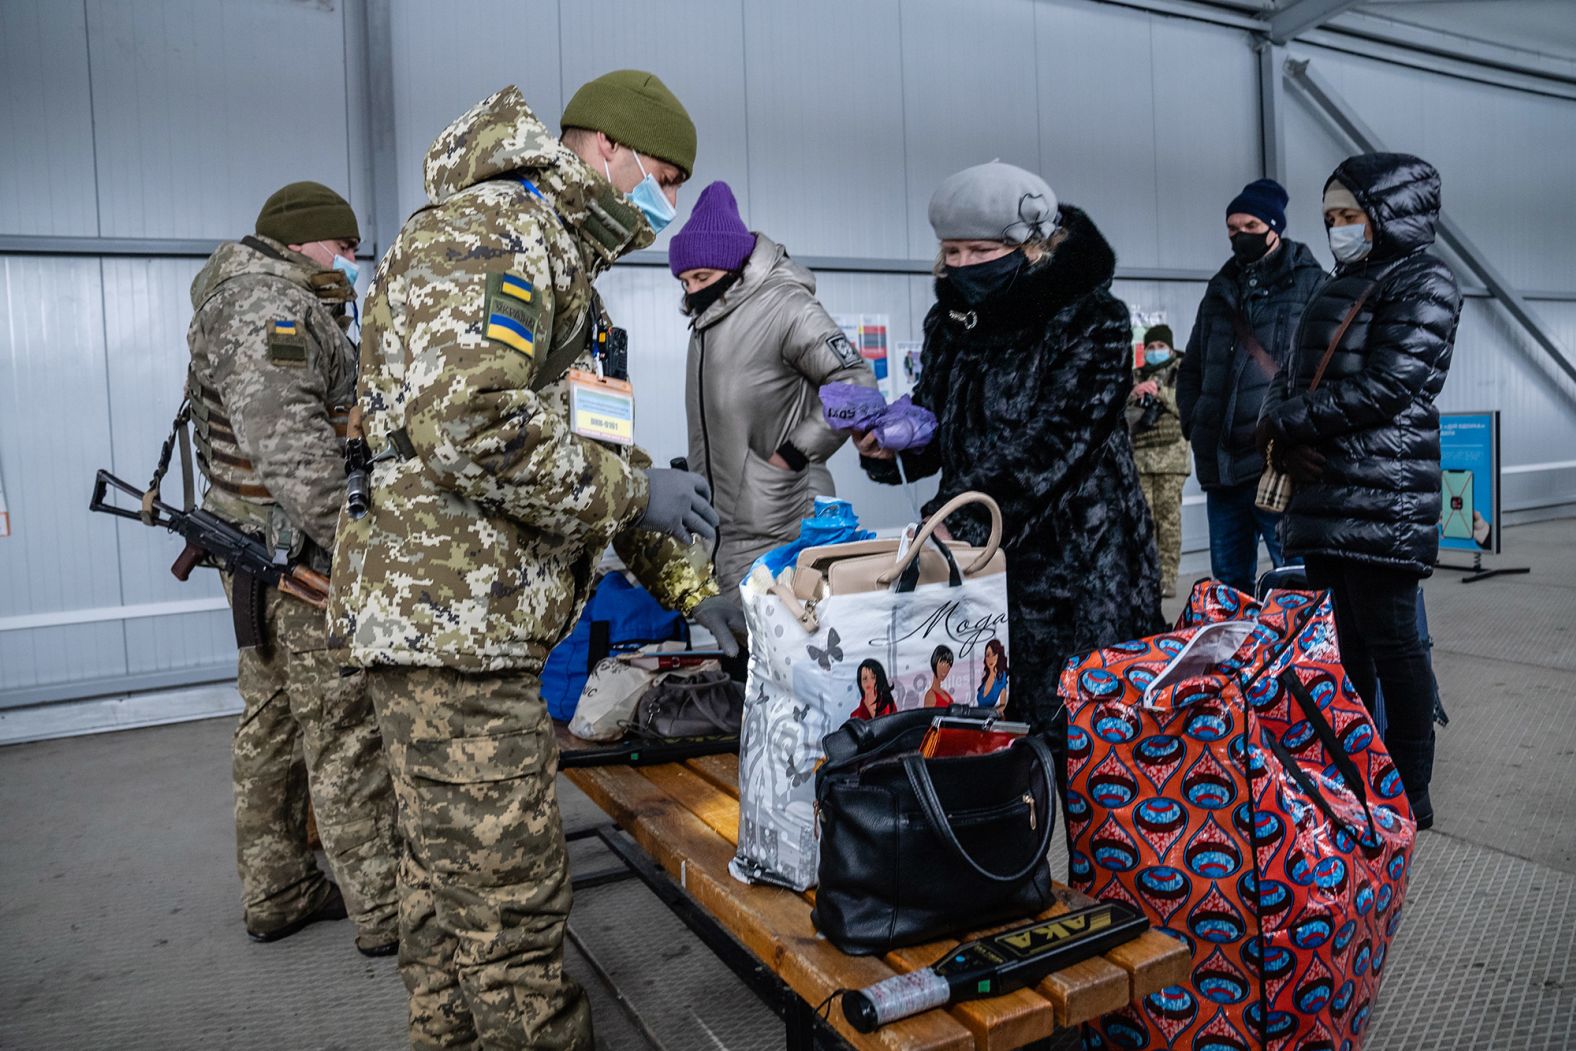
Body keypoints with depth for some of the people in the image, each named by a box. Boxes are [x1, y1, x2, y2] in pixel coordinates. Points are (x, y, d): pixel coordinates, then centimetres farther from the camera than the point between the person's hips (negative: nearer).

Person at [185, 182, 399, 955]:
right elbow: (285, 439, -29)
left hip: (255, 553, 11)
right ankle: (386, 911, 6)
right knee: (346, 734, -4)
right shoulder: (275, 306, -15)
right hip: (303, 561, -11)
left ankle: (276, 895, 29)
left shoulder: (248, 302, 20)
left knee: (272, 727, 16)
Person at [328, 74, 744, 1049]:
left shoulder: (558, 262, 22)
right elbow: (468, 425, -27)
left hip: (468, 623, 11)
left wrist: (687, 583, 18)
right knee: (513, 904, -1)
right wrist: (633, 488, -14)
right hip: (452, 619, -11)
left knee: (452, 881, 21)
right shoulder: (490, 230, -12)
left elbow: (588, 453, 24)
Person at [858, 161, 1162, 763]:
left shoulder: (1092, 321, -8)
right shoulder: (949, 321, 11)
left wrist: (960, 521, -24)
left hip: (1077, 565, -5)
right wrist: (889, 448, -7)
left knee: (1069, 733, -3)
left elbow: (1051, 441, -18)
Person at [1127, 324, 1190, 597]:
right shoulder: (1137, 376, 19)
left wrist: (1161, 392, -13)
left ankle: (1168, 578, -3)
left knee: (1168, 517, -6)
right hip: (1139, 455, 3)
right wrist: (1135, 395, -7)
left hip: (1171, 454, -2)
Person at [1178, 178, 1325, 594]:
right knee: (1228, 583, 12)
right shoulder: (1219, 291, 21)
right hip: (1222, 466, 6)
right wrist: (1193, 423, 12)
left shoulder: (1310, 284, 3)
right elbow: (1190, 369, 26)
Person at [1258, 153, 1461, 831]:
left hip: (1384, 495, -7)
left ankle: (1410, 793, 7)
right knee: (1346, 636, 12)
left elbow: (1387, 386, -15)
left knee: (1389, 635, -4)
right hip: (1324, 487, 7)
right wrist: (1288, 442, -2)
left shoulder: (1424, 281, -3)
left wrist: (1286, 423, -9)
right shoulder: (1337, 290, 20)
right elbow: (1290, 381, 16)